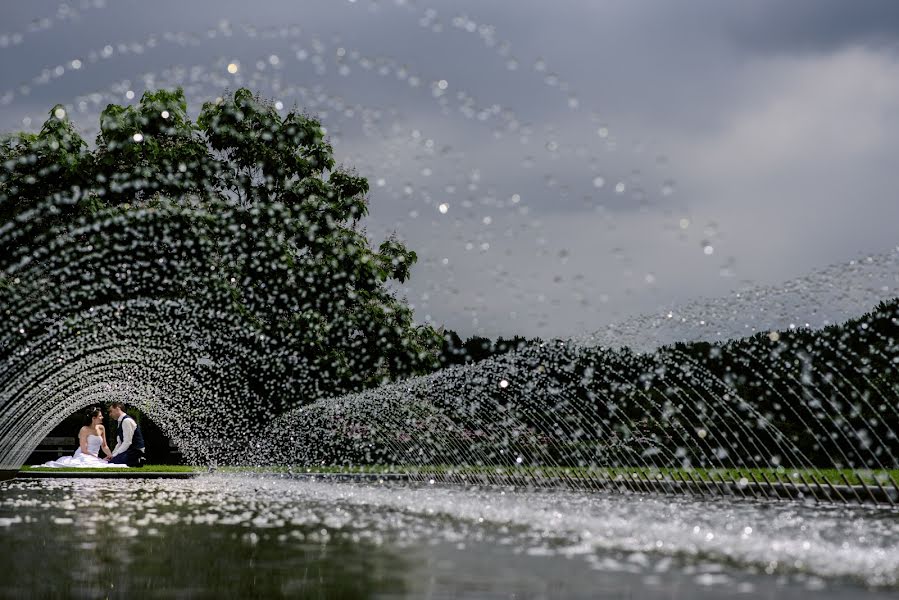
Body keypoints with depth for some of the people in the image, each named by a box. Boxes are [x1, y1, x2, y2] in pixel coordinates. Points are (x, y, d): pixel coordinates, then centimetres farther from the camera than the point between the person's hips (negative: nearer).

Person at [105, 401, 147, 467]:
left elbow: (127, 442, -19)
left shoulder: (127, 421, -15)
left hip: (134, 451, -10)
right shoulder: (121, 421, 17)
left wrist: (114, 455, -15)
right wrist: (112, 455, 9)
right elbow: (120, 443, 21)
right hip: (129, 451, 10)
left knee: (111, 463, -24)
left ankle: (137, 462, -12)